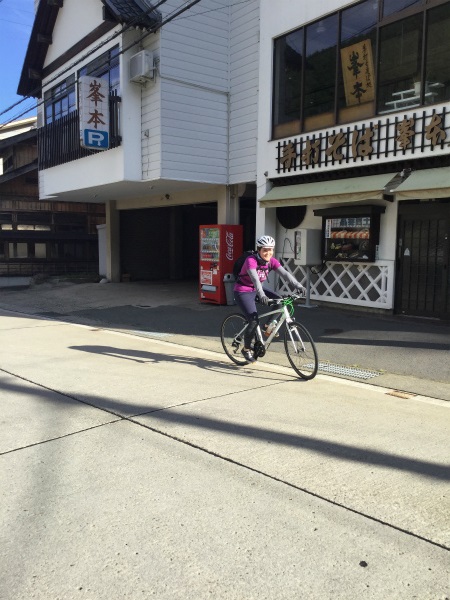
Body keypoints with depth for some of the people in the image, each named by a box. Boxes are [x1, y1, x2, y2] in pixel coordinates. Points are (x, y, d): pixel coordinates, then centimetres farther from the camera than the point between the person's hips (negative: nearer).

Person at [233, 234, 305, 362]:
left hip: (256, 290, 7)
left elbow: (285, 273, -20)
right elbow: (255, 278, -41)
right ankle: (246, 349, 5)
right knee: (254, 321, -16)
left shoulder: (272, 261, -8)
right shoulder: (251, 260, -26)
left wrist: (298, 285, -35)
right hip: (243, 292, -7)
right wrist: (261, 295, -56)